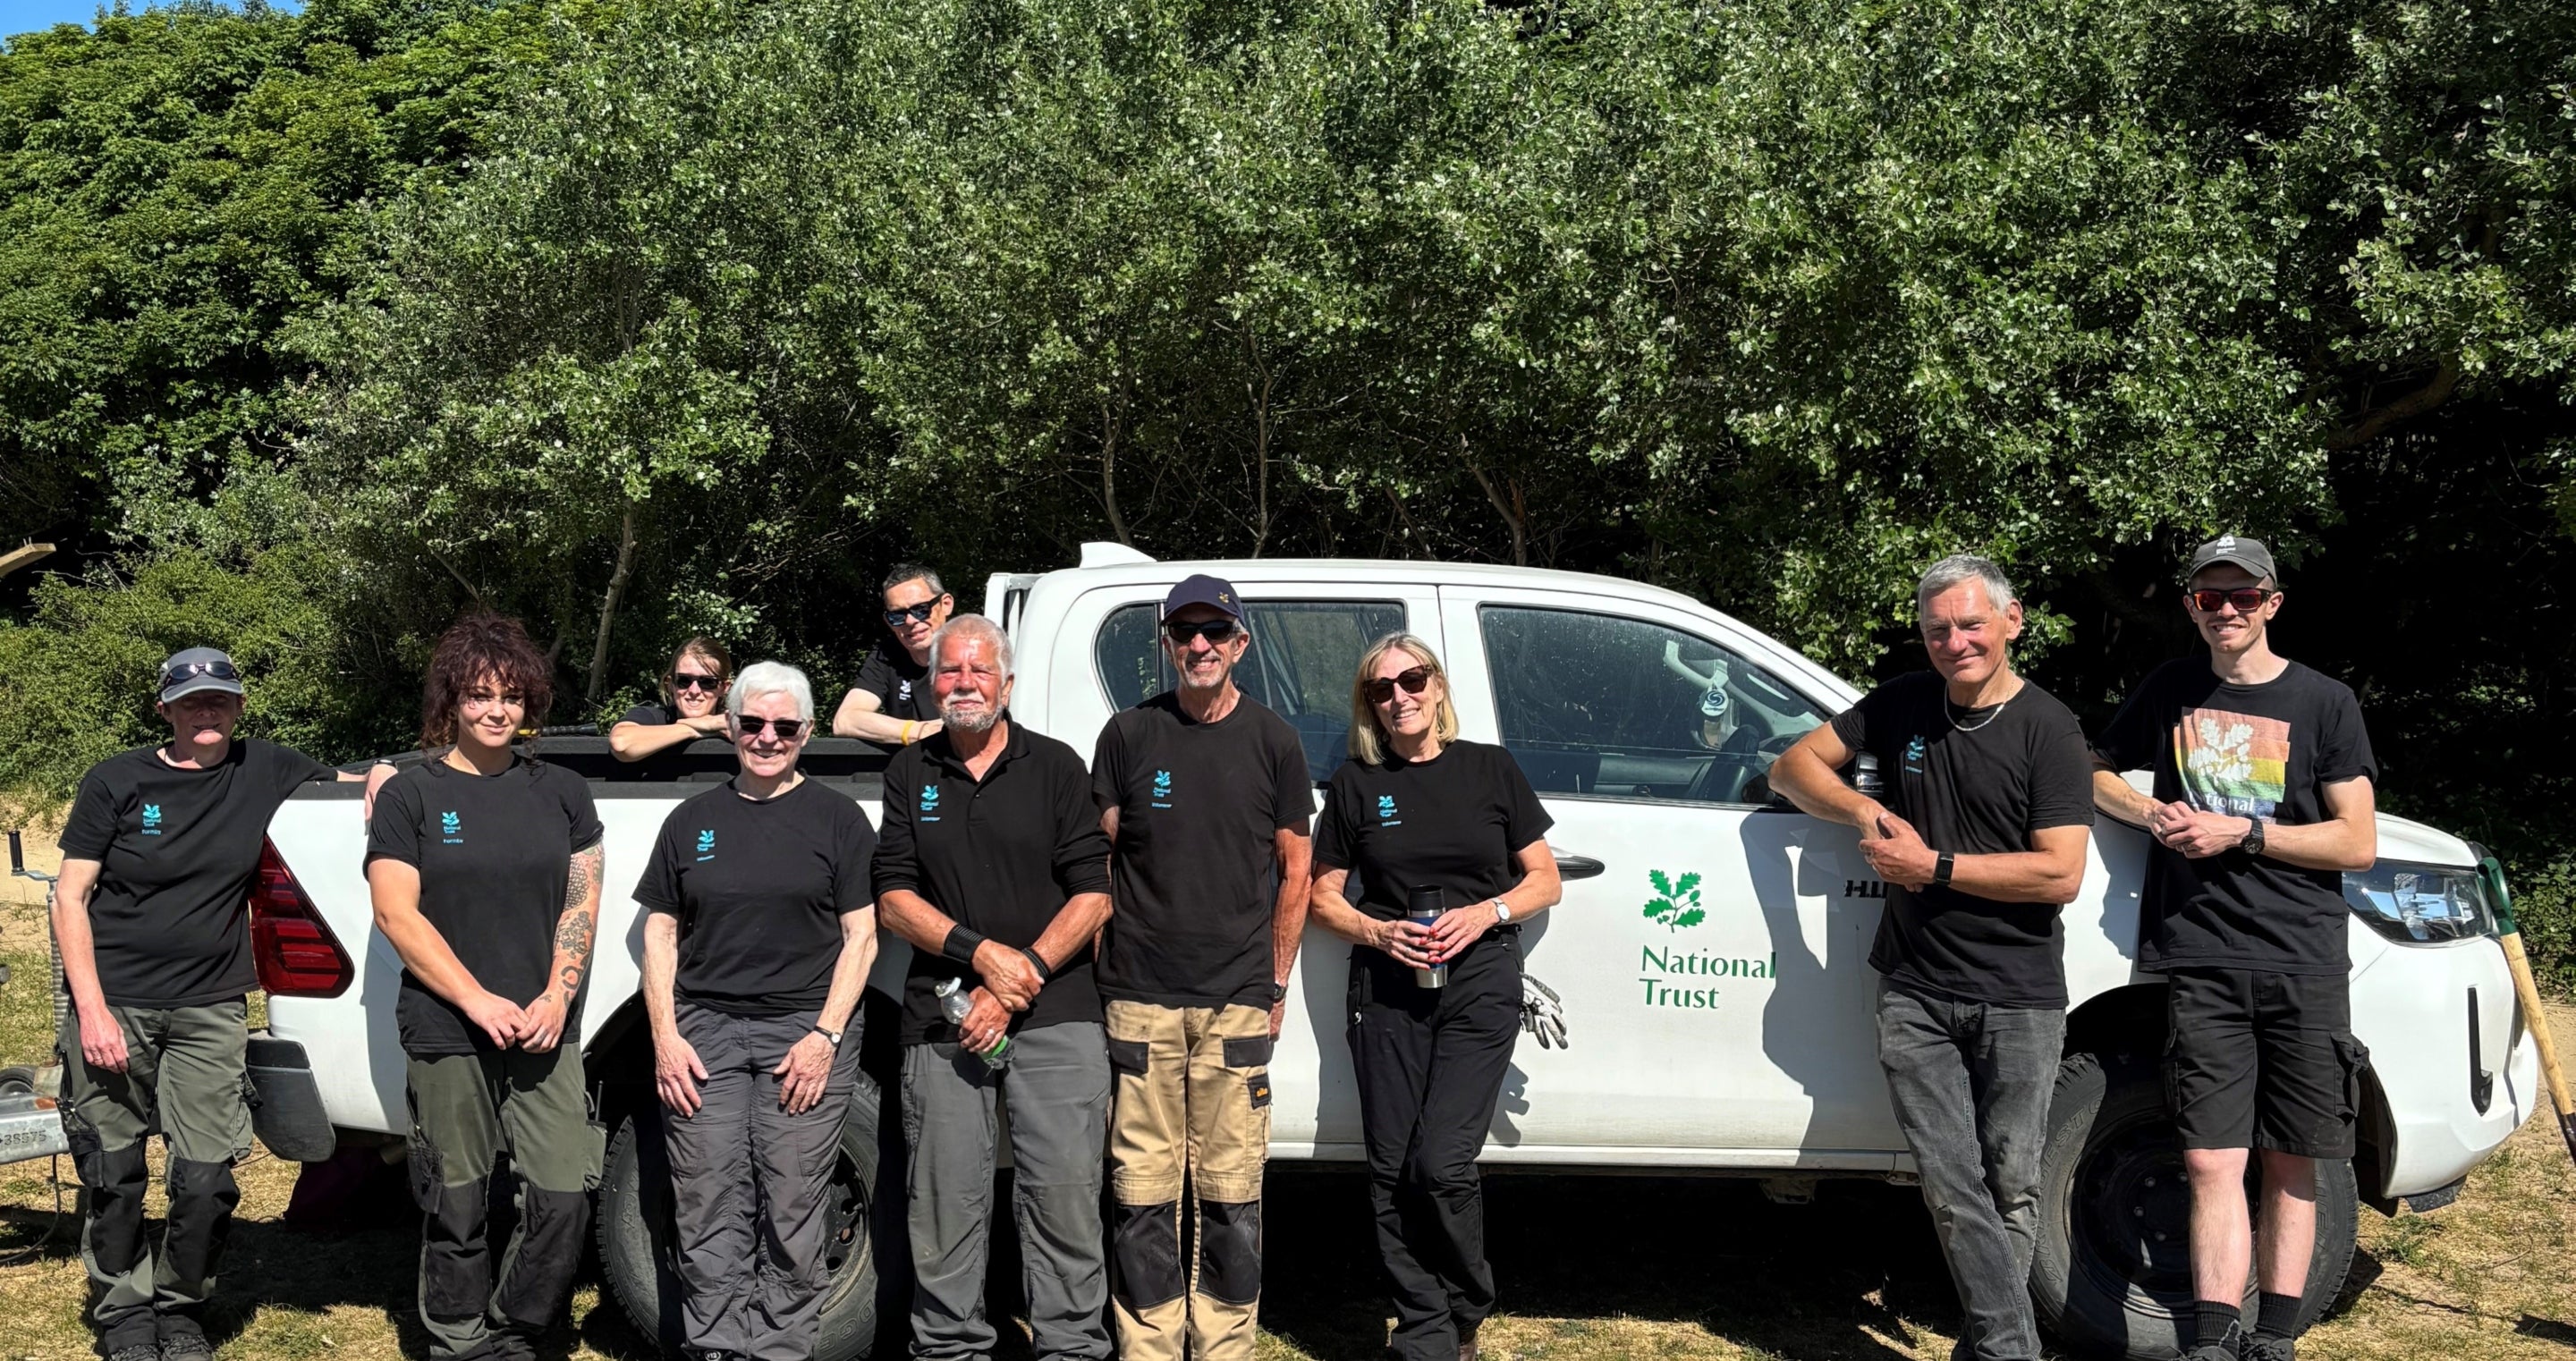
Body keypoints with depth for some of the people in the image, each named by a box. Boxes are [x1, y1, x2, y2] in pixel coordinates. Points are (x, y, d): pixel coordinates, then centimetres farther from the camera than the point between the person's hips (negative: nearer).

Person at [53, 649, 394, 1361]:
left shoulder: (265, 769, 3)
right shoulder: (116, 781, -1)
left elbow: (363, 782, 17)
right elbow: (70, 899, -2)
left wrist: (380, 777, -8)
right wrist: (91, 1011, -10)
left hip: (210, 1010, 1)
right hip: (115, 1006, -1)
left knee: (207, 1181, -2)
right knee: (114, 1176, 6)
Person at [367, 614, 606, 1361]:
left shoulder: (561, 793, 11)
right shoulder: (411, 795, 3)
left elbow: (582, 903, 9)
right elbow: (395, 913, -4)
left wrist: (555, 1001, -6)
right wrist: (479, 1003, -12)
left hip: (544, 1036, 2)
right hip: (447, 1036, -2)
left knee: (565, 1197, -4)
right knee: (456, 1210, 3)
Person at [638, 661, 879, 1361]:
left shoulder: (837, 818, 5)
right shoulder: (692, 820, 13)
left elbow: (860, 935, 2)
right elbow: (660, 931, 13)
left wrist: (826, 1036, -8)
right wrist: (664, 1037, 2)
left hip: (806, 1033, -2)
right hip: (703, 1032, 2)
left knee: (793, 1210, -3)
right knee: (708, 1211, -1)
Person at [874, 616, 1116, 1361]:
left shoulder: (1056, 766, 6)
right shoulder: (910, 773, 11)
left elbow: (1094, 894, -1)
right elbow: (894, 899, 4)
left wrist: (1020, 981, -10)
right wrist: (981, 952, -11)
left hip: (1055, 1016, -1)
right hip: (941, 1018, 2)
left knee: (1064, 1194, -4)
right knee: (945, 1201, 4)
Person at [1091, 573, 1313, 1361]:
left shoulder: (1272, 742, 7)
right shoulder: (1129, 734, 7)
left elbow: (1294, 872, 10)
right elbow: (1095, 859, 11)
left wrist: (1277, 984, 5)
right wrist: (1098, 968, 3)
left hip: (1237, 1000, 0)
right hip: (1139, 997, 0)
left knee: (1231, 1192, 1)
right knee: (1143, 1190, 2)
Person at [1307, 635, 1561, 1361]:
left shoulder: (1491, 770, 5)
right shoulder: (1354, 783, 7)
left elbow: (1544, 880, 8)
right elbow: (1323, 898, 10)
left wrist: (1486, 914, -11)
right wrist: (1377, 931, -9)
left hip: (1479, 982, -2)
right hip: (1387, 988, 2)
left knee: (1443, 1164, -11)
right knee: (1393, 1169, 0)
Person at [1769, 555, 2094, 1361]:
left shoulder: (2048, 732, -4)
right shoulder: (1902, 706, 10)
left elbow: (2060, 873, -13)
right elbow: (1793, 767, 13)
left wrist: (1933, 867, -13)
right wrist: (1868, 814, -5)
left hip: (2017, 999, -3)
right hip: (1913, 992, 3)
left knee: (2009, 1188, 3)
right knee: (1952, 1188, -4)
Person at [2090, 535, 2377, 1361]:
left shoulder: (2324, 702, 5)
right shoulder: (2170, 691, 12)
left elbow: (2358, 844, 1)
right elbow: (2096, 771, 23)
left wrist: (2241, 833, -10)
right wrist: (2152, 814, 3)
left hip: (2303, 967, -1)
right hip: (2202, 963, 1)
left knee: (2289, 1163, 4)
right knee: (2212, 1160, -7)